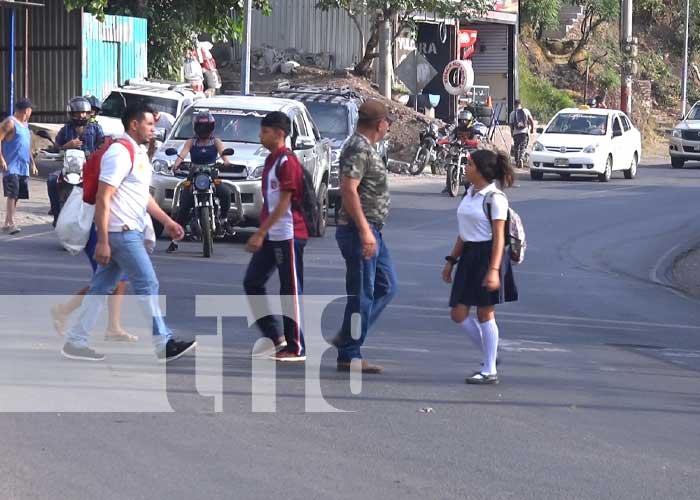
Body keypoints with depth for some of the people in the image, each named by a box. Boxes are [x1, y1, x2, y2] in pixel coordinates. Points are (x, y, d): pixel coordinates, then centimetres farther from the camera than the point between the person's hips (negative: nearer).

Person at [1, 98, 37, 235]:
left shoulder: (25, 124, 20)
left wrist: (32, 164, 26)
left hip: (23, 167, 9)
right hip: (11, 166, -9)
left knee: (16, 196, 7)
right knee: (12, 194, -16)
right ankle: (11, 223, -23)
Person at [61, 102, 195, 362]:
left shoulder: (138, 152, 15)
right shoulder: (120, 153, -16)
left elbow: (143, 195, 26)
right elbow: (102, 199, -20)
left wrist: (167, 221, 20)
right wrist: (102, 241, -24)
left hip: (129, 232, 10)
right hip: (121, 233, -10)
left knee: (102, 287, 10)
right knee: (147, 285, -5)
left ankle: (75, 342, 12)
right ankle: (163, 344, 0)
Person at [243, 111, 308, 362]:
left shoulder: (287, 162, -15)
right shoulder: (271, 160, 14)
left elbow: (284, 203, -19)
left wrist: (260, 233, -20)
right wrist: (261, 233, 19)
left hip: (288, 235, -10)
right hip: (271, 237, 10)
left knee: (290, 291, -3)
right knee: (252, 282, 9)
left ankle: (296, 348, 3)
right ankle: (275, 338, 15)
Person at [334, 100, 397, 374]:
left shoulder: (365, 147, 16)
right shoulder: (359, 149, -15)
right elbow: (348, 189, -25)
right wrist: (364, 230, -27)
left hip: (371, 231, 10)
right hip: (360, 230, -10)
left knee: (386, 286, 14)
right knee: (361, 294, -6)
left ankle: (348, 338, 16)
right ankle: (349, 356, -2)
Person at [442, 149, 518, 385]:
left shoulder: (494, 197, -12)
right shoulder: (470, 193, 13)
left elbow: (498, 237, -16)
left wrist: (493, 270, -23)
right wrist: (451, 260, 19)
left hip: (488, 255, -8)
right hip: (469, 255, 8)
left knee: (485, 314, -2)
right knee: (458, 314, 5)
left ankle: (489, 370, 6)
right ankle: (489, 355, 21)